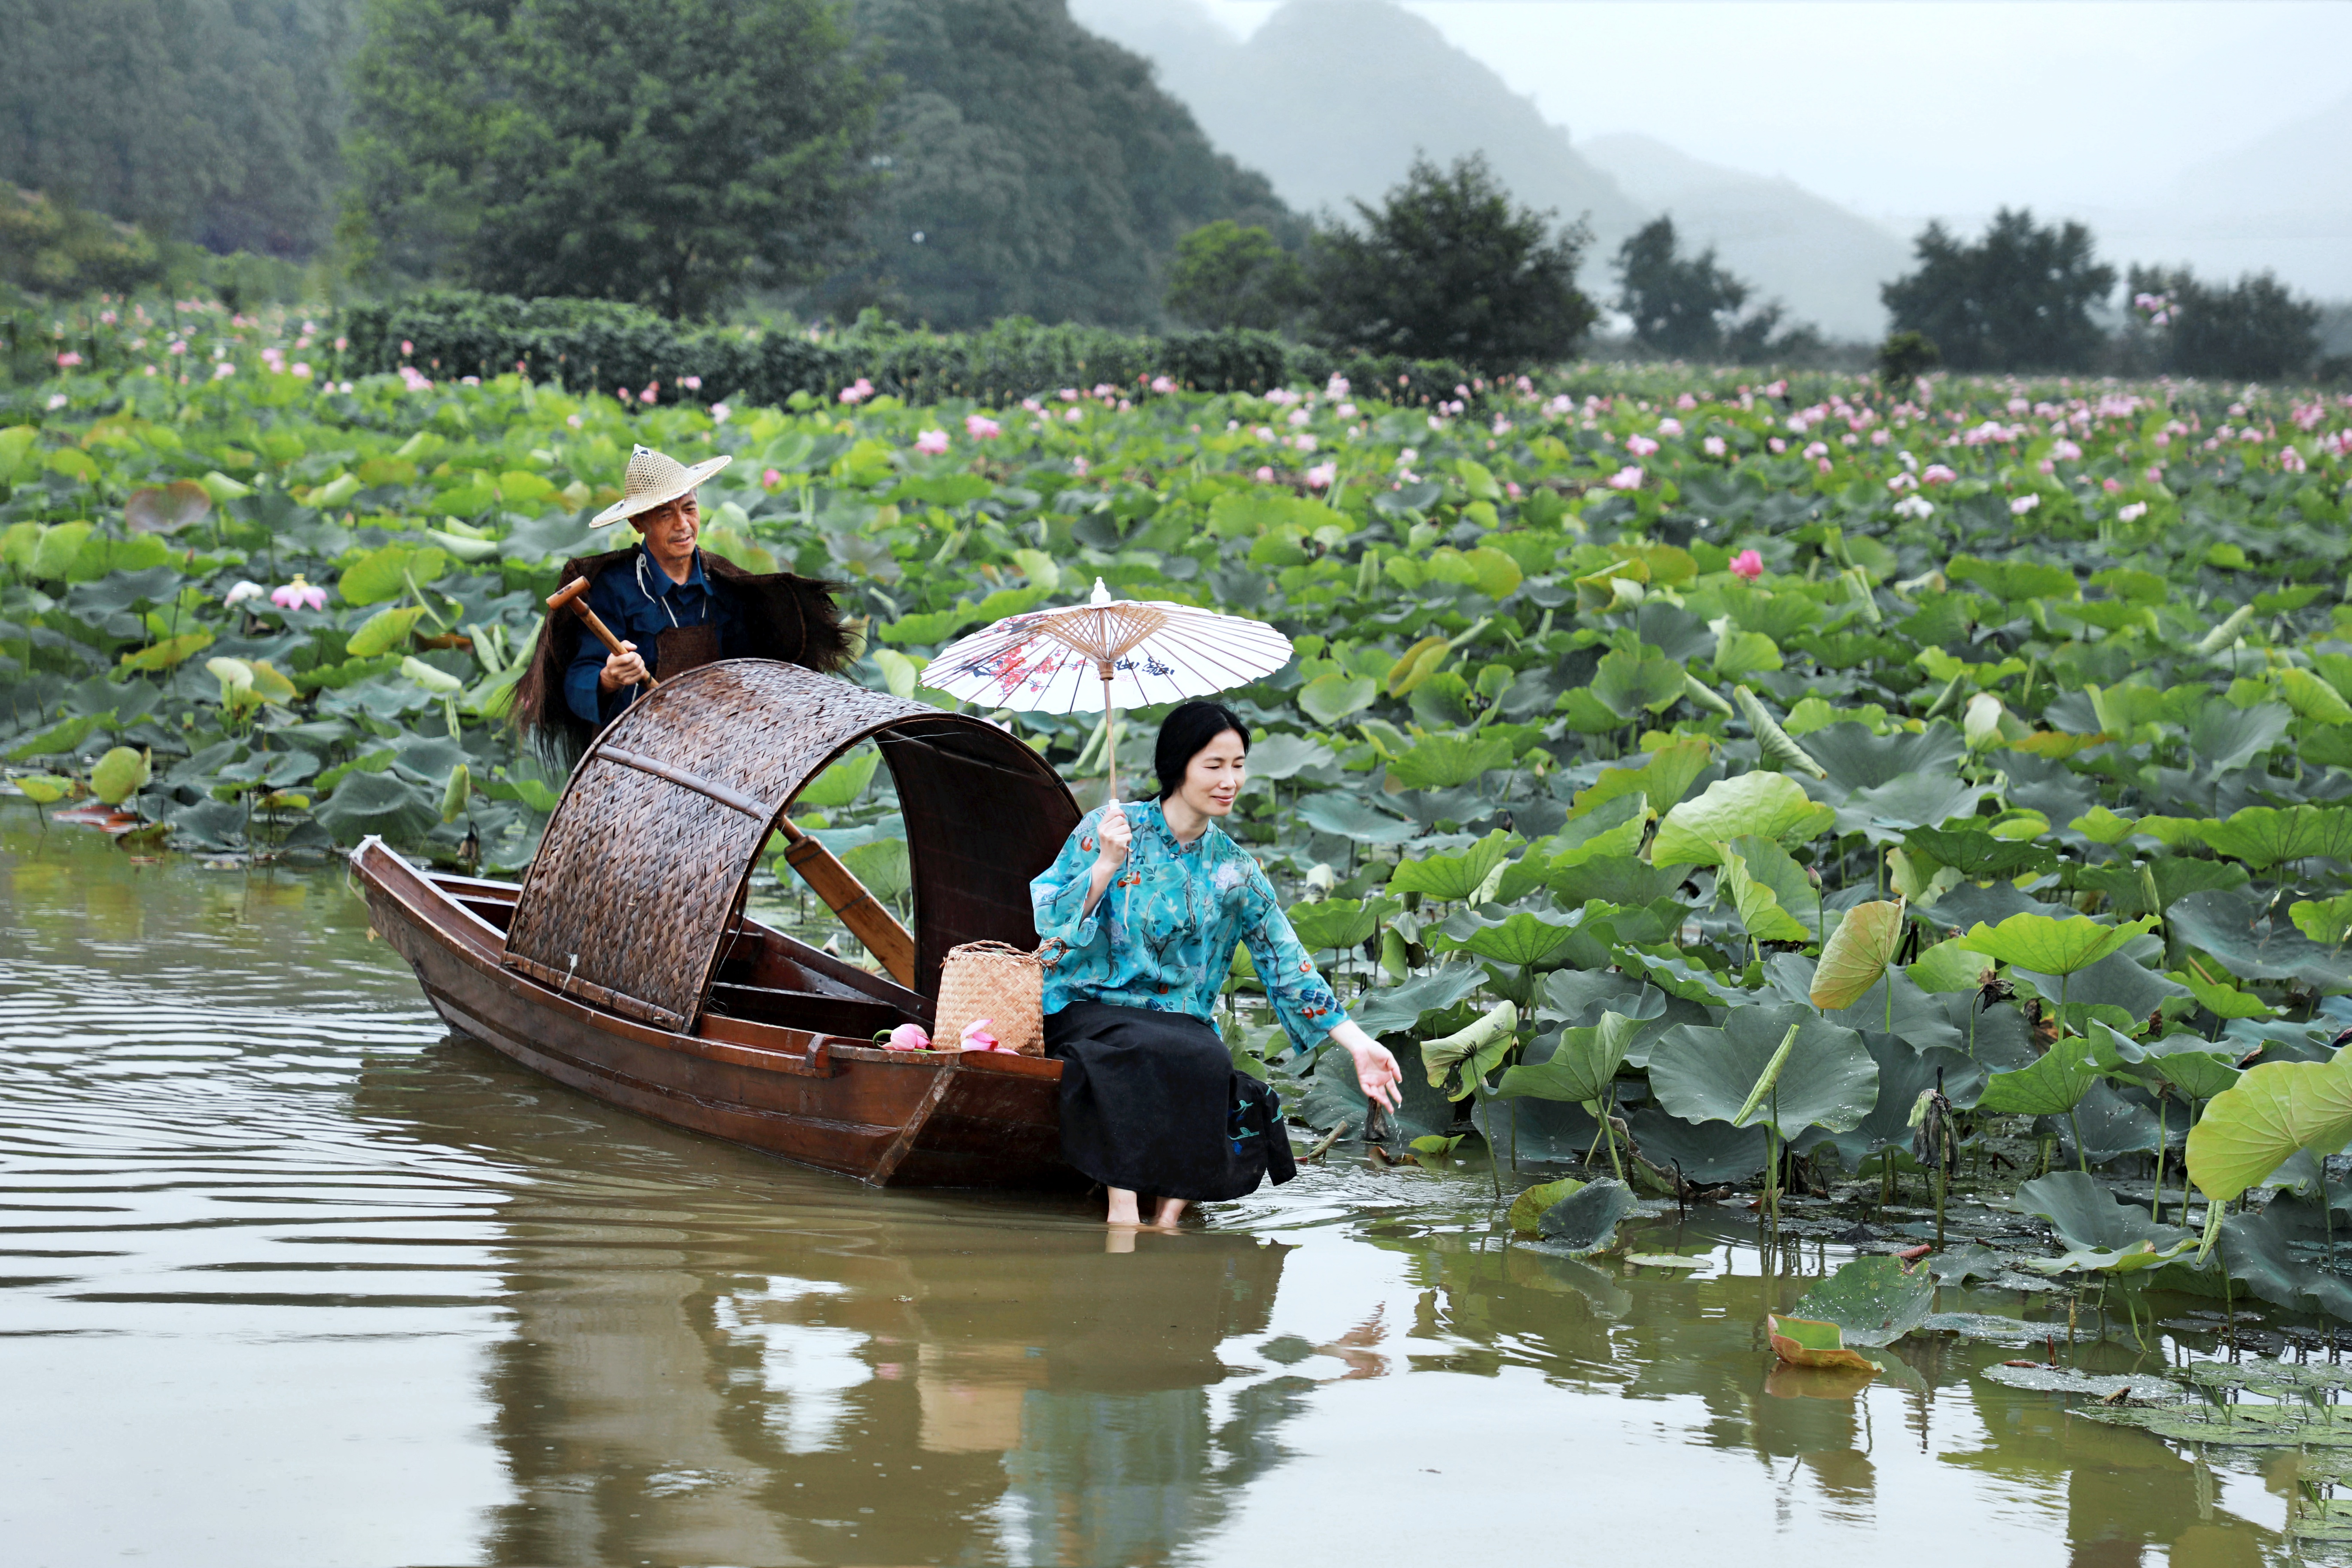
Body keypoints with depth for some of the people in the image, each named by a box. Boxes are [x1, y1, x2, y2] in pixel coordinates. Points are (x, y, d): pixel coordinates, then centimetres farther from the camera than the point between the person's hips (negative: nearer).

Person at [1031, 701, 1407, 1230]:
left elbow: (1289, 966, 8)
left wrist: (1359, 1045, -1)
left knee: (1210, 1064, -32)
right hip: (1087, 1006, -3)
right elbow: (1047, 919, -4)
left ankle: (1169, 1213, -29)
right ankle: (1123, 1211, -37)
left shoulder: (1236, 873, 10)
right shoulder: (1108, 829, 2)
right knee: (1147, 1051, -37)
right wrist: (1106, 866, -19)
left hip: (1181, 1021, 3)